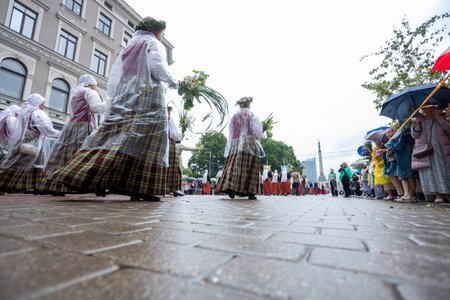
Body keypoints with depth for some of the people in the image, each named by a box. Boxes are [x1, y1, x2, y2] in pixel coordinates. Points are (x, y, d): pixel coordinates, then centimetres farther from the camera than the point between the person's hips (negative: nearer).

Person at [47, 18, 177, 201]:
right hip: (148, 94, -7)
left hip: (123, 96, 7)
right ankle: (139, 187, -20)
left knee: (115, 134, 0)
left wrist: (112, 100, 22)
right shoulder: (154, 43, 13)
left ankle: (97, 179, -8)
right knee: (145, 138, -14)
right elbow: (156, 66, -7)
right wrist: (171, 82, 8)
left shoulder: (128, 46, 31)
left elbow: (114, 75, 23)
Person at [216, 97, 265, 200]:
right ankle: (250, 192, -2)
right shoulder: (252, 115, 5)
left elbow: (231, 134, 12)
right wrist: (257, 137, 15)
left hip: (235, 145, 4)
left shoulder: (234, 117, 16)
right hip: (249, 144, -3)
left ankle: (230, 186, -17)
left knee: (235, 167, -2)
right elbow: (257, 130, -4)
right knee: (250, 168, -2)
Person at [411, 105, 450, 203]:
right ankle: (438, 195, -5)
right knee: (430, 172, -7)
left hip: (441, 150, 1)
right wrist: (416, 124, -9)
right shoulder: (419, 120, 14)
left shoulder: (440, 119, 16)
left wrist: (440, 120, -4)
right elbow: (414, 135, 2)